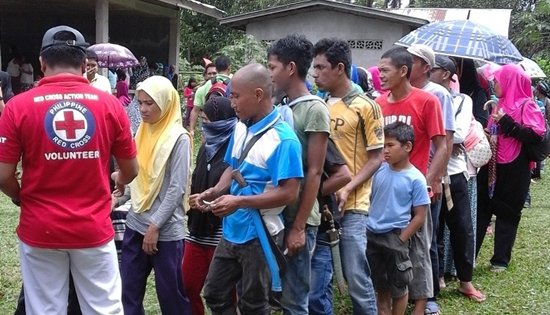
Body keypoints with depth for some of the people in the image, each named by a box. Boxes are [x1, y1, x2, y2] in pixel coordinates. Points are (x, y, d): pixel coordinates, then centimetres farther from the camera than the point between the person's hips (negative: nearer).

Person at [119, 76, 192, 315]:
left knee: (170, 294, 6)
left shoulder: (179, 138, -12)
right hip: (135, 223, 6)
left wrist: (155, 225, -15)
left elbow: (177, 188, -15)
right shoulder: (143, 131, 8)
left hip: (165, 230, -6)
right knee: (128, 291, 11)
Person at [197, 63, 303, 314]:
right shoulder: (240, 128, 3)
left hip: (257, 235, -7)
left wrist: (239, 202, -25)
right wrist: (216, 191, -4)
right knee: (215, 294, 18)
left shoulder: (283, 139, -21)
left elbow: (289, 193, -24)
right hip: (232, 231, 8)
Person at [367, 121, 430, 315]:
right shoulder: (379, 170, 0)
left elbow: (420, 217, -10)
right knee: (380, 286, 19)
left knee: (398, 287, 11)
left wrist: (400, 240, -13)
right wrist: (366, 228, 3)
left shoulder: (415, 179, -13)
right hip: (371, 235, 5)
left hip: (395, 237, -4)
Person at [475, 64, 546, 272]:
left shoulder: (526, 106, -8)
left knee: (507, 213, 4)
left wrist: (507, 122, -21)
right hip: (492, 167, 7)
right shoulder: (501, 105, 13)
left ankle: (500, 260, 14)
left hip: (513, 171, -6)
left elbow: (537, 135, -20)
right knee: (481, 210, 6)